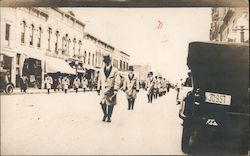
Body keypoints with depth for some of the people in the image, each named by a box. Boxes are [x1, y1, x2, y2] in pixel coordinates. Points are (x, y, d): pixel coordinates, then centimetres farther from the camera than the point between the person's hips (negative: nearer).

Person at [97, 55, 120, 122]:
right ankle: (105, 114, 20)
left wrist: (115, 90, -13)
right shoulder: (101, 71, 12)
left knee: (110, 104, 1)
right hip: (103, 90, 2)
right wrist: (98, 89, 10)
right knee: (103, 103, -6)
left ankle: (109, 117, 16)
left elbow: (117, 81, -5)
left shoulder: (115, 70, 0)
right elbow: (99, 80, 15)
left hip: (111, 90, -2)